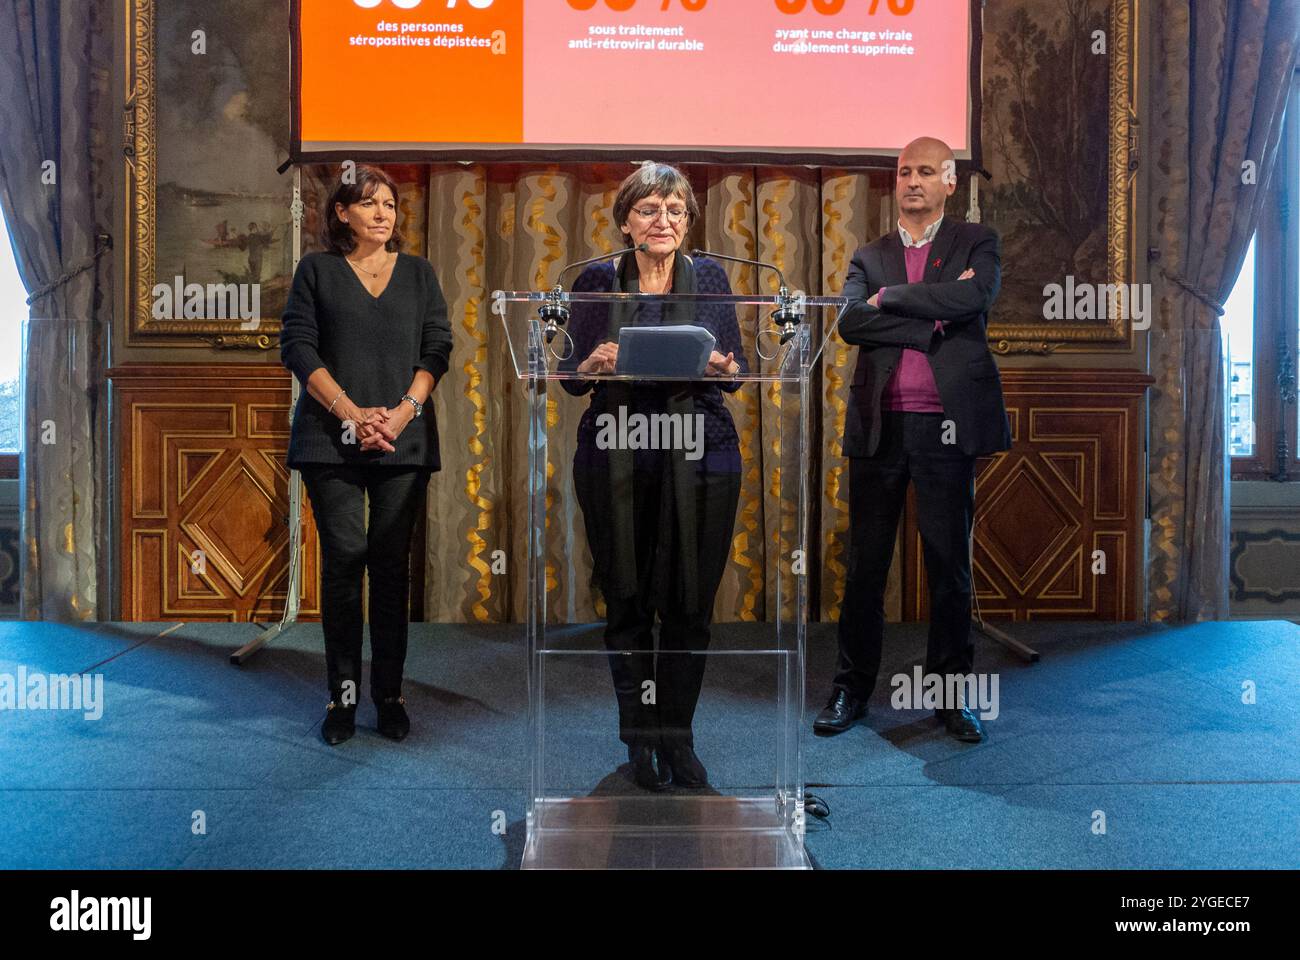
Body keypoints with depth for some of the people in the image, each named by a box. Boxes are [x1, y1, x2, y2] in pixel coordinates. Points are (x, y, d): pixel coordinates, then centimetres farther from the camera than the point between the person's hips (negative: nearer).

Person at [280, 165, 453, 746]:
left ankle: (389, 694, 9)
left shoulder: (418, 273, 14)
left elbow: (437, 348, 7)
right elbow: (297, 346, 1)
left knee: (392, 564, 1)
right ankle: (343, 694, 6)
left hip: (404, 437, 1)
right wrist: (350, 413, -11)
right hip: (332, 438, -1)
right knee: (343, 558, -5)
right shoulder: (316, 271, 9)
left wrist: (405, 410, -9)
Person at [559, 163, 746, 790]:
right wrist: (593, 365, -17)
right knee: (626, 604, 5)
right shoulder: (596, 281, 5)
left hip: (700, 456, 1)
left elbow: (738, 370, 7)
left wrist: (724, 369, -16)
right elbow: (571, 378, 4)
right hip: (616, 461, 0)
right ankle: (640, 738, 21)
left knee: (690, 603, 2)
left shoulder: (709, 278, 8)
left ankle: (675, 733, 20)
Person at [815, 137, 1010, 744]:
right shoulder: (868, 257, 15)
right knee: (865, 564, 6)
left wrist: (890, 297, -5)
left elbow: (974, 297, -13)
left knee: (949, 566, 4)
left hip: (946, 425, -2)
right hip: (878, 426, 2)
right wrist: (933, 320, -10)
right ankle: (851, 689, 18)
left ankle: (951, 695, 18)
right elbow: (850, 322, -4)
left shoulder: (976, 243, 10)